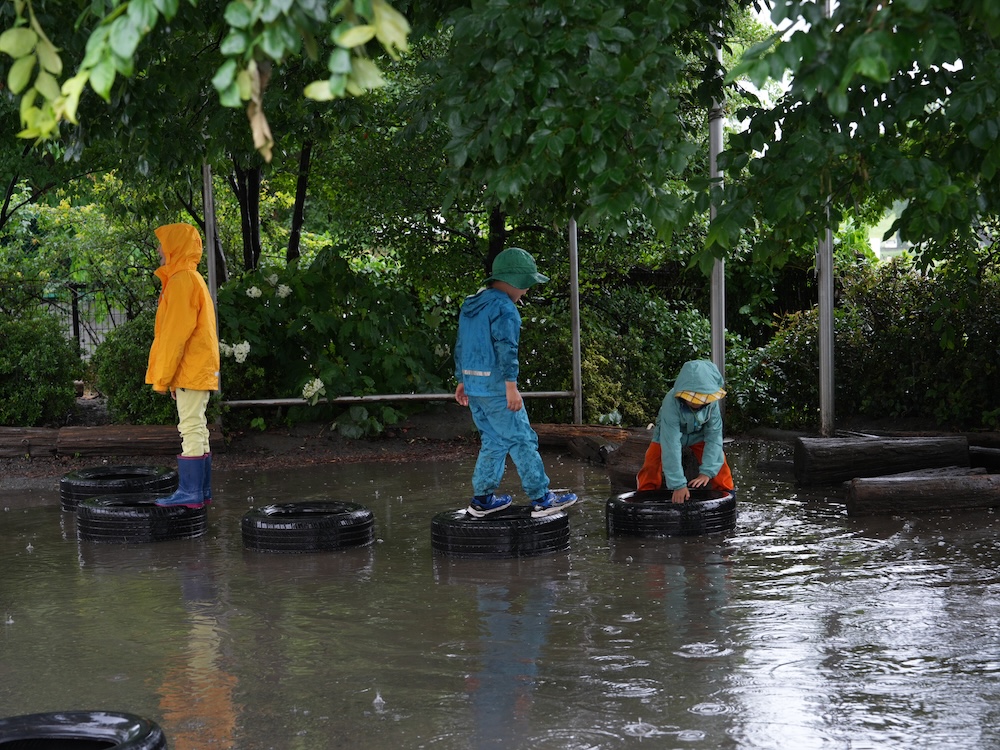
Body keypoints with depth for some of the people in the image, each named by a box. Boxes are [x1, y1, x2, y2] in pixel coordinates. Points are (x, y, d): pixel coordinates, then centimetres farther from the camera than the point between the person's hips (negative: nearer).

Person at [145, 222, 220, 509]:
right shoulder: (192, 279, 19)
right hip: (199, 370, 10)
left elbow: (175, 333, -17)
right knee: (196, 429, 11)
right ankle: (201, 491, 14)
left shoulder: (182, 280, -13)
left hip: (190, 370, -10)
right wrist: (167, 374, 22)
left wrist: (162, 375, -14)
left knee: (191, 429, -10)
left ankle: (190, 493, -10)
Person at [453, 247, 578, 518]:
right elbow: (506, 348, -21)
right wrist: (512, 386, -21)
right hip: (496, 387, -9)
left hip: (473, 384, 9)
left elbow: (461, 345, 20)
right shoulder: (503, 307, -14)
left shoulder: (470, 305, 15)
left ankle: (482, 499, 17)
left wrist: (462, 381, 26)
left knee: (493, 441, 16)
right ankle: (541, 500, 1)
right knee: (522, 440, -2)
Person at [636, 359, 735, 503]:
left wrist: (707, 471, -36)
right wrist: (678, 484, -45)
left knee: (720, 469, -10)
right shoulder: (671, 403, -40)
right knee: (651, 471, -14)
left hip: (699, 435, 2)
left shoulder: (712, 401, -32)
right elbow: (671, 444, -42)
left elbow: (714, 435, -27)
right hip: (668, 435, -2)